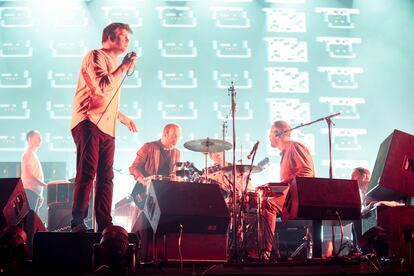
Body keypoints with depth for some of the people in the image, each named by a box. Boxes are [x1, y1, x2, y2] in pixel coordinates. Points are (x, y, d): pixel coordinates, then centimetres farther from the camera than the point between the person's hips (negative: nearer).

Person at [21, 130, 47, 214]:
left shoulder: (33, 155, 22)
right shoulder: (28, 154, -7)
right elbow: (28, 176, -17)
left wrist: (40, 195, 17)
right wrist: (45, 185, -20)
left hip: (35, 192, 10)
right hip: (29, 191, -10)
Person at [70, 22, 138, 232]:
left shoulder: (113, 64, 28)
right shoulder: (96, 56, -1)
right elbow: (103, 86, -16)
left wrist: (123, 118, 29)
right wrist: (124, 67, -7)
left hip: (106, 128, 9)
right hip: (89, 123, -9)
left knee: (105, 177, 5)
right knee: (87, 174, -16)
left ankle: (105, 226, 6)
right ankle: (77, 223, -16)